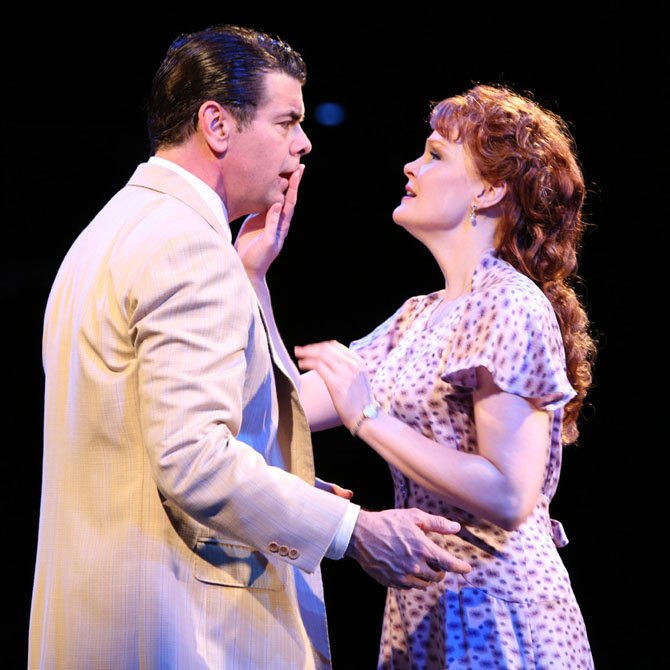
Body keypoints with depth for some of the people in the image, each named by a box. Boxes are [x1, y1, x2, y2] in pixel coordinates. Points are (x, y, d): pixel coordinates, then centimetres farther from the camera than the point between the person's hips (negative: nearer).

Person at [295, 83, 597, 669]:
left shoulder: (513, 306, -15)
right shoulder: (421, 316, 11)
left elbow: (508, 499, -23)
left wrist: (369, 417, -22)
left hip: (493, 613, -8)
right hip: (424, 602, 8)